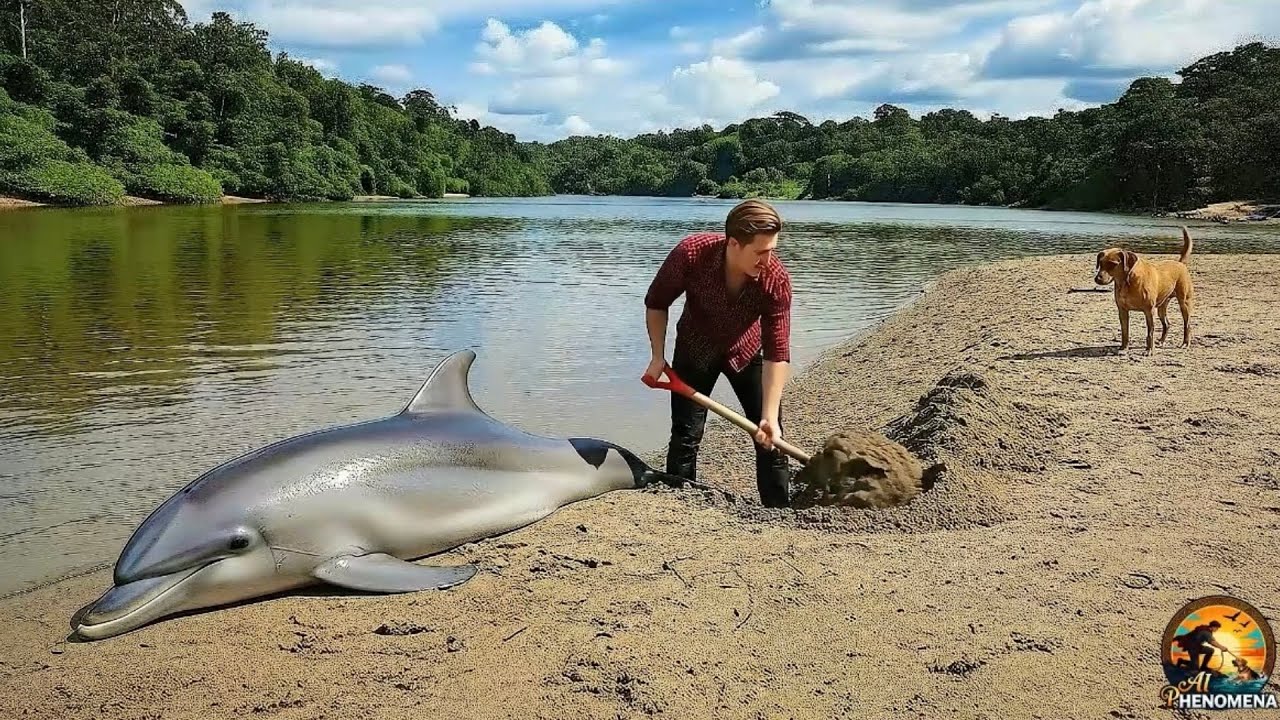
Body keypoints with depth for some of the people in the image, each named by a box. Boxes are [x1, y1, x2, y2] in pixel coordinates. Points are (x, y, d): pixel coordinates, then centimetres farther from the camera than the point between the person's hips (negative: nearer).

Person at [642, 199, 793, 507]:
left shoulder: (776, 279, -32)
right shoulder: (690, 253, -33)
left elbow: (777, 353, -29)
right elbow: (656, 303, -13)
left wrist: (770, 416, -35)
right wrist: (658, 356, -17)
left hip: (747, 351, 1)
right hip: (695, 349, 0)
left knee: (771, 438, 0)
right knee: (685, 436, -2)